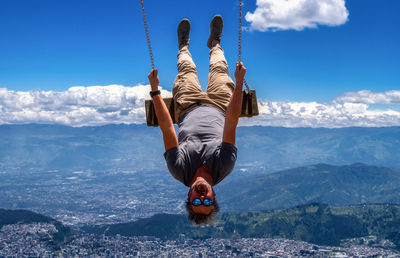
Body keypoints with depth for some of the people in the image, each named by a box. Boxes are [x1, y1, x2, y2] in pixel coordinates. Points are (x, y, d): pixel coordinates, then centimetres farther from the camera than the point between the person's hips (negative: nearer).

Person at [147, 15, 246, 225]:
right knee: (219, 69, 17)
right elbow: (232, 125, -46)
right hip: (220, 108, 0)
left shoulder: (180, 170, -42)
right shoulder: (223, 168, -44)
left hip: (188, 110, 0)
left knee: (187, 70, 19)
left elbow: (167, 129, -44)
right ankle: (215, 44, 56)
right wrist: (239, 82, -48)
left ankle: (184, 47, 58)